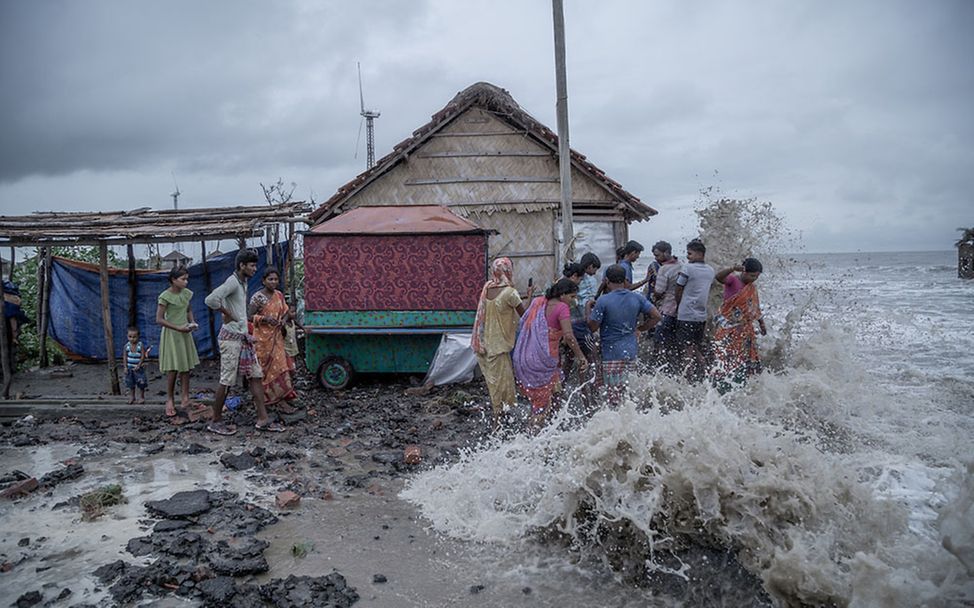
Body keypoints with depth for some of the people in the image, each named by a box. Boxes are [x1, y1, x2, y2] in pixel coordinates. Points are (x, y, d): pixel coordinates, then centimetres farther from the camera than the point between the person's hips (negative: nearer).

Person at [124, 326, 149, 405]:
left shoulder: (140, 345, -14)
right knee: (131, 383, 13)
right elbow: (125, 357, 1)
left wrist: (138, 366, -16)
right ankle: (132, 396, 28)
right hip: (130, 368, 3)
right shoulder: (127, 346, -6)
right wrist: (125, 367, -1)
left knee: (141, 383, 1)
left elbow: (142, 357, -12)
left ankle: (141, 396, 16)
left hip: (139, 368, -3)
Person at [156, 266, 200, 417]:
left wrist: (191, 322, 1)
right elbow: (159, 320, -15)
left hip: (185, 333, 6)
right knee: (172, 369, -3)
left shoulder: (187, 293, 4)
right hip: (171, 334, -6)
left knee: (186, 367, 7)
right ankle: (170, 400, 8)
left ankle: (185, 397, 16)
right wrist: (178, 328, -19)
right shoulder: (165, 296, -14)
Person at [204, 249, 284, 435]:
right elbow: (211, 300, -31)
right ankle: (216, 421, 12)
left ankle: (263, 419, 11)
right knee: (227, 381, -1)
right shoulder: (232, 282, -16)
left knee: (255, 376, 7)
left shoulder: (243, 282, 13)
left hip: (243, 337, 9)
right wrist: (227, 314, -16)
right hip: (231, 338, -9)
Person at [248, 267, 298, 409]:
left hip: (277, 337, 6)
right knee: (266, 368, -1)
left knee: (280, 366, 4)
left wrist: (284, 319, -5)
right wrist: (265, 318, -26)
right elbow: (249, 316, -12)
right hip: (263, 338, -6)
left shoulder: (279, 295, 8)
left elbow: (285, 312, 17)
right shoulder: (257, 297, -11)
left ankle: (284, 400, 9)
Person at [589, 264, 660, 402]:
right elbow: (656, 316, 2)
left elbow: (593, 327, -9)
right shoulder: (637, 298, 0)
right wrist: (639, 328, 13)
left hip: (612, 354, -5)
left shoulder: (603, 301, -14)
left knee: (614, 394, 0)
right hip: (632, 352, 5)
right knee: (625, 390, 18)